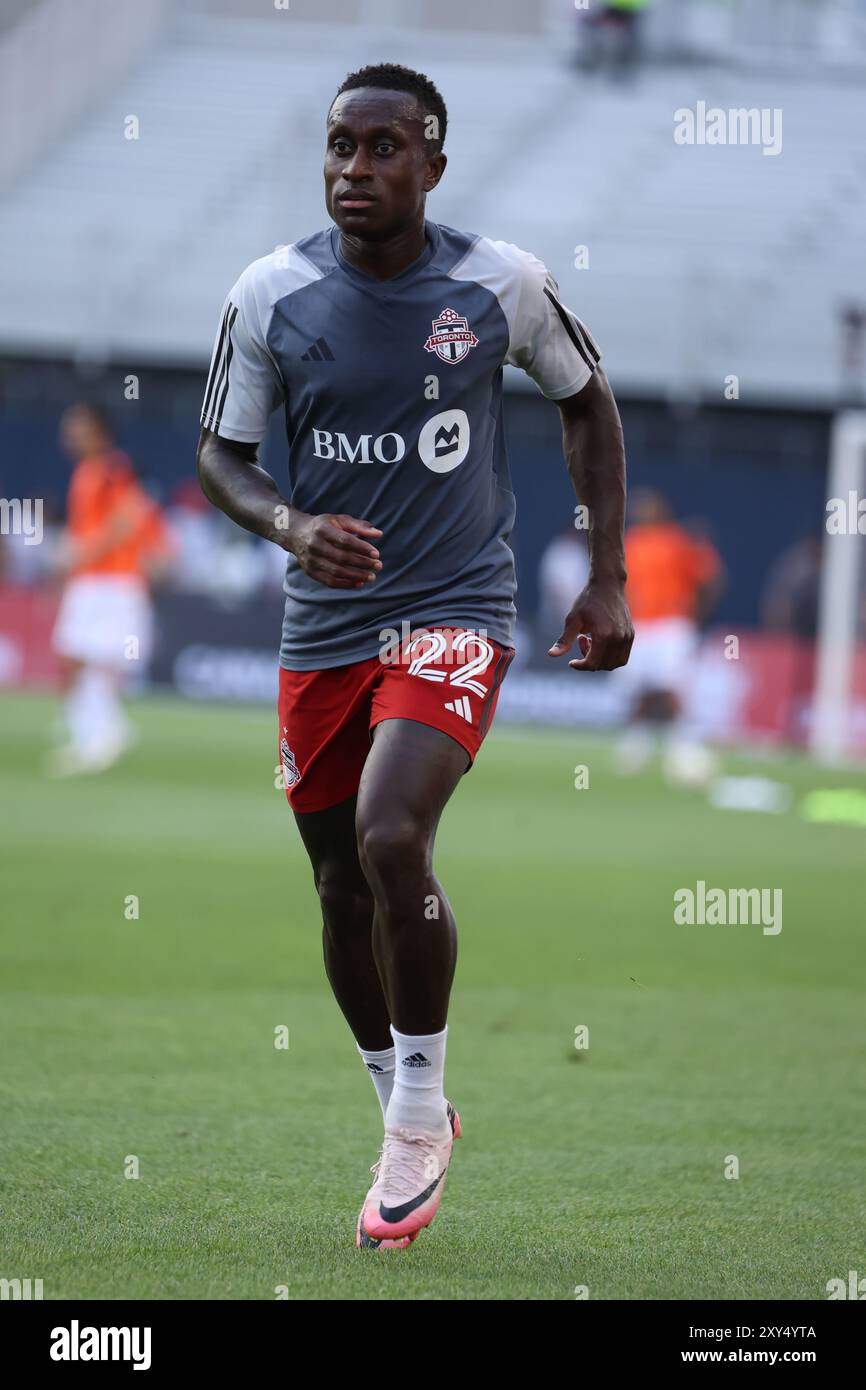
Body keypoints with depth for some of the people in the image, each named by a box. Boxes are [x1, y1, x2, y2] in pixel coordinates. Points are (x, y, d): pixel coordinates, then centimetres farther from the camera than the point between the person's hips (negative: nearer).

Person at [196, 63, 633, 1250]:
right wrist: (291, 526, -18)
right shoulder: (271, 295, -5)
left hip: (455, 614, -3)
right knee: (344, 894, 10)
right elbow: (220, 454, 4)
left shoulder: (500, 284, -7)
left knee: (391, 838, -25)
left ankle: (419, 1112, -6)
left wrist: (609, 580, 6)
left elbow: (587, 403, 10)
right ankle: (410, 1121, 33)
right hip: (323, 628, 3)